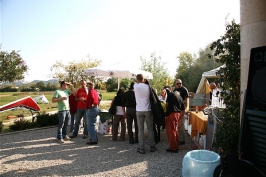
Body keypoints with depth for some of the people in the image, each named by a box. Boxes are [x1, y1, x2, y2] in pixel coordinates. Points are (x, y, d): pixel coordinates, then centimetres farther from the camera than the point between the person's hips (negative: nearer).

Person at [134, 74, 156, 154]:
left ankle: (141, 148, 9)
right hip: (148, 110, 1)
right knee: (150, 129, 11)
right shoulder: (147, 86, -3)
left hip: (139, 111, -1)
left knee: (140, 130, 5)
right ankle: (152, 147, 21)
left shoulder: (135, 86, -6)